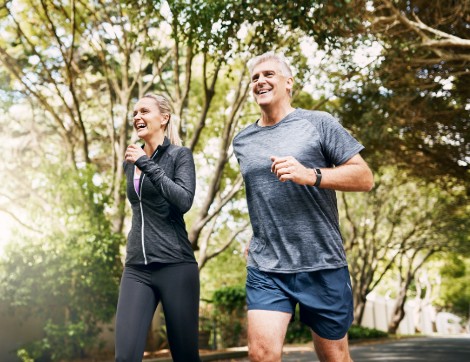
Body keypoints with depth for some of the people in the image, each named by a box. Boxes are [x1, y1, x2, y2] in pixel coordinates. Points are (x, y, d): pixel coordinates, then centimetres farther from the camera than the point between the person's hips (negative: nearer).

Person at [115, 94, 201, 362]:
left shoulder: (180, 155, 0)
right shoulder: (131, 162, 17)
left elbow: (184, 201, -17)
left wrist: (147, 164, -14)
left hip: (175, 266, -4)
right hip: (137, 269, 5)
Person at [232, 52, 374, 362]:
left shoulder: (319, 123, -2)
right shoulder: (242, 142, 11)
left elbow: (365, 178, -7)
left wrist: (311, 175, -21)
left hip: (323, 265, -2)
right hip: (265, 268, 3)